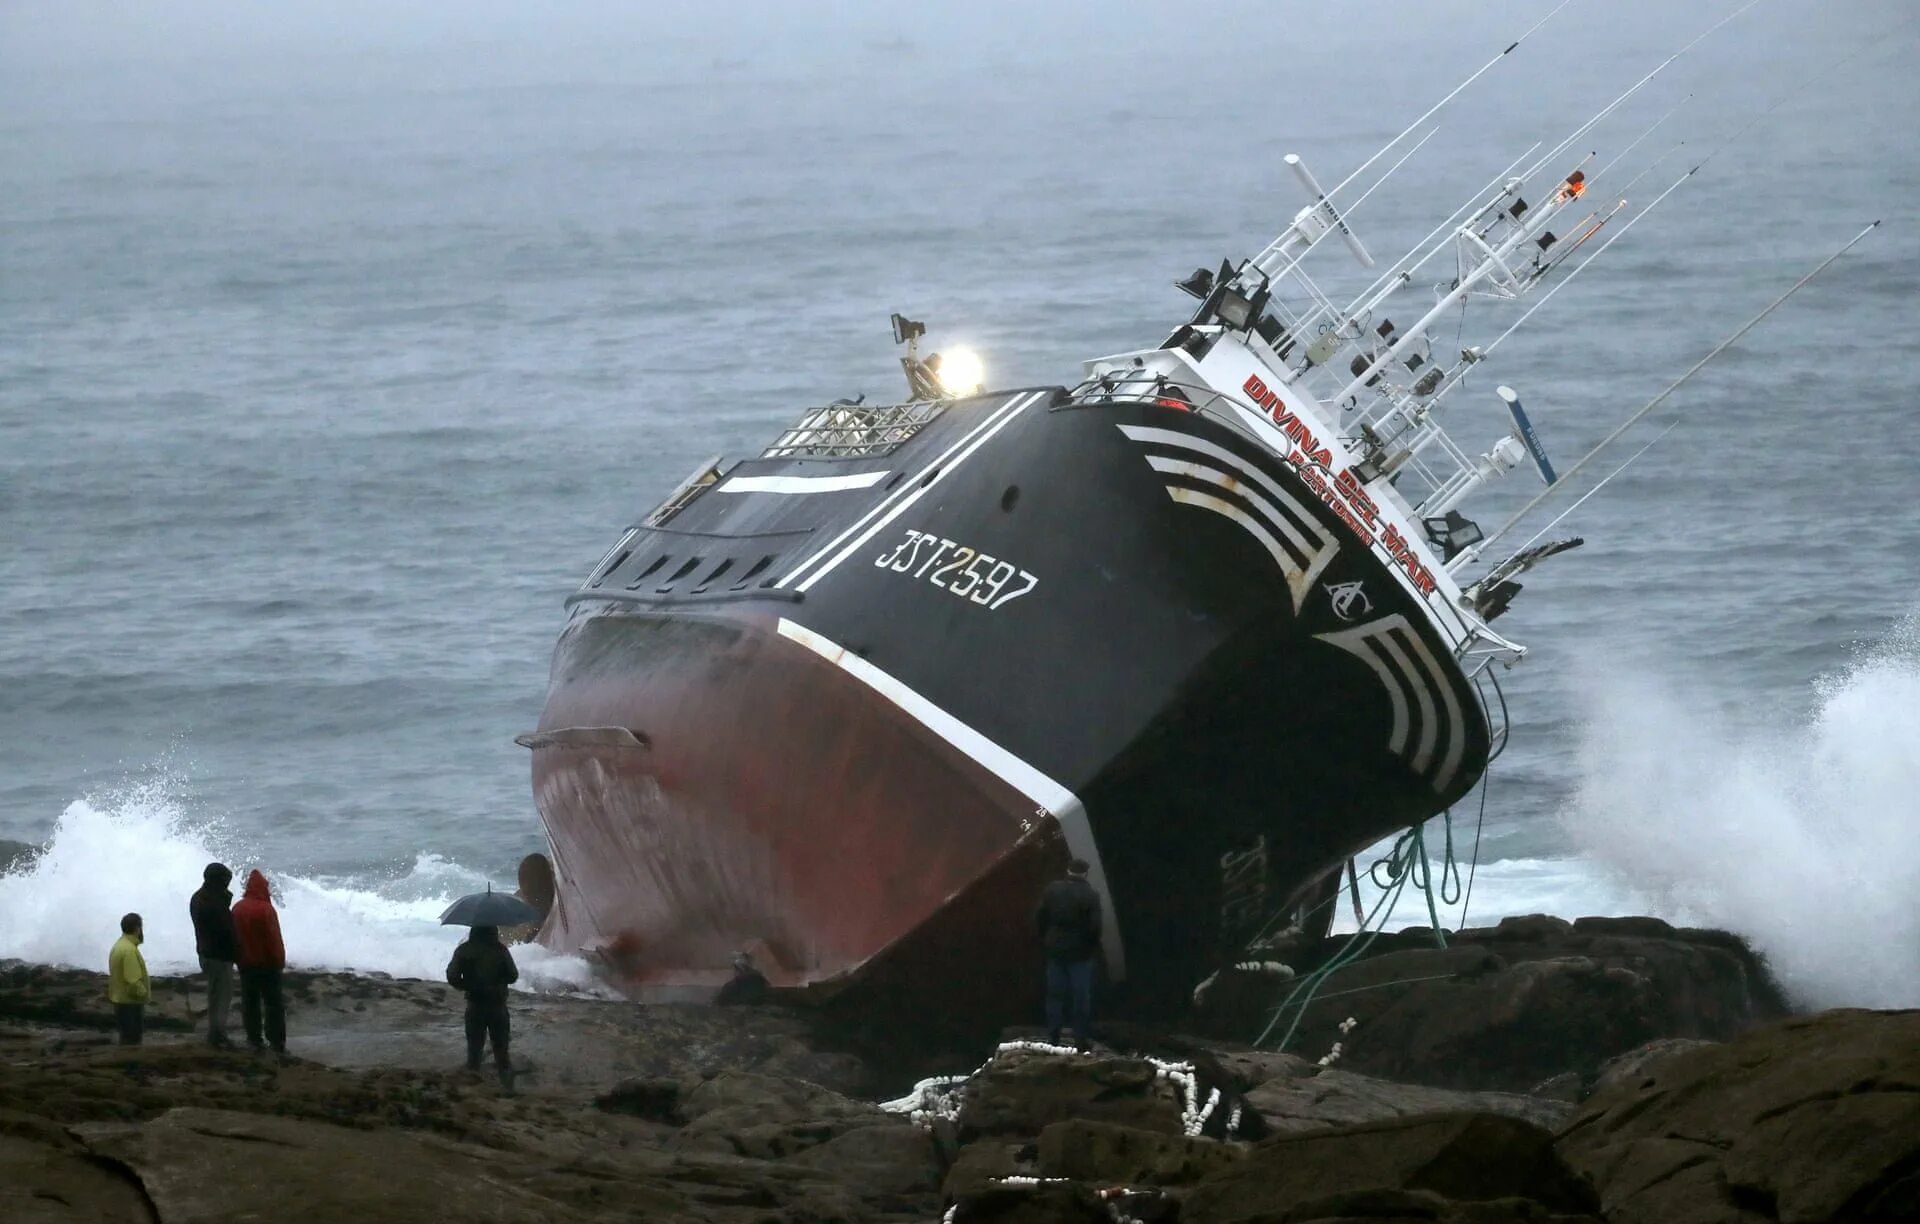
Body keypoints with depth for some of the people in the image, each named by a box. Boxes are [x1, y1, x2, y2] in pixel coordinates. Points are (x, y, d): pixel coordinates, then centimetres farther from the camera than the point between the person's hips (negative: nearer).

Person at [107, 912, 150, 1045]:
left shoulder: (120, 945, 10)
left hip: (121, 1000, 10)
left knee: (127, 1040, 16)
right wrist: (144, 993, -10)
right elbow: (133, 982, -27)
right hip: (130, 1004, -10)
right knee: (131, 1042, -4)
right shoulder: (129, 950, -22)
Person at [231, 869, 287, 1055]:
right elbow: (274, 939, -15)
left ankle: (254, 1040, 12)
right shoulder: (265, 909, -18)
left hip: (246, 963, 5)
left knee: (250, 1003, 11)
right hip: (267, 963, -5)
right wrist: (280, 960, -3)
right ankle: (277, 1043, -3)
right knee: (274, 1004, 0)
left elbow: (234, 937, 9)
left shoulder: (238, 909, 2)